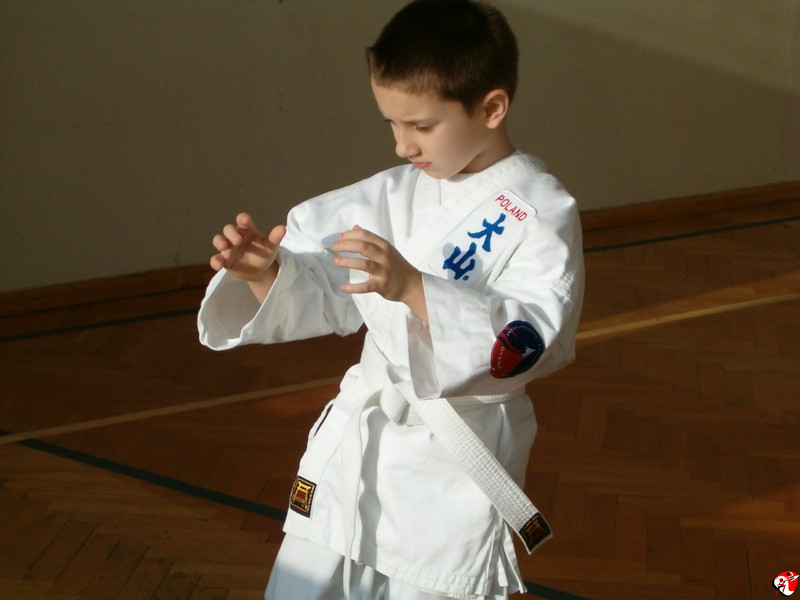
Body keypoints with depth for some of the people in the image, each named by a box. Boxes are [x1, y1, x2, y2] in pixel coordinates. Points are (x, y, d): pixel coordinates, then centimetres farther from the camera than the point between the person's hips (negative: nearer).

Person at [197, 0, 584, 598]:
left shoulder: (541, 213, -14)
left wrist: (410, 286, -38)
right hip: (355, 442, 6)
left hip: (454, 466, -5)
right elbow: (315, 290, 5)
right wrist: (264, 272, -18)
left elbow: (527, 340, -26)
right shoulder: (395, 193, 5)